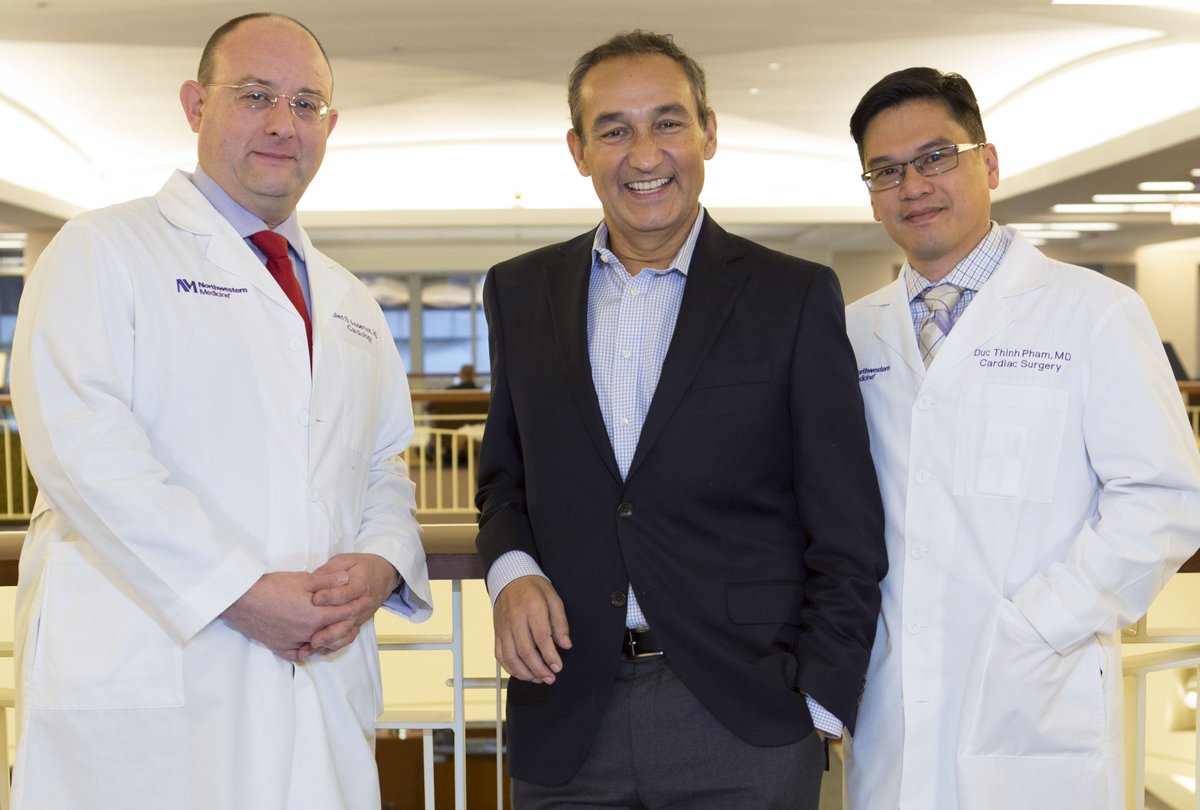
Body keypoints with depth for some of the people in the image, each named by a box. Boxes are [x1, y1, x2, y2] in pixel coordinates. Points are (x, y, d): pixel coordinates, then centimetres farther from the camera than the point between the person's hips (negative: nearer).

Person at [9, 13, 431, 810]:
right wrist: (240, 591, -17)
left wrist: (381, 564, -3)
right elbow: (80, 445, -13)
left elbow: (386, 468, 20)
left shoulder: (350, 304, 20)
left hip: (321, 685, 5)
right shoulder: (104, 251, 0)